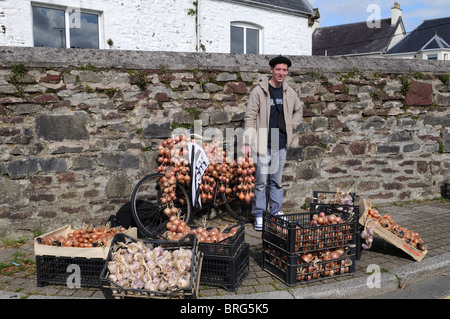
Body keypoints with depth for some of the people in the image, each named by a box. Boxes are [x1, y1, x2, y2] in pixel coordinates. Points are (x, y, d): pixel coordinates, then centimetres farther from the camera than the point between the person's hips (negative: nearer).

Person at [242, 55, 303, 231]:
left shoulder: (289, 92, 8)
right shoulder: (259, 91, -7)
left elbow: (299, 110, 27)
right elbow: (249, 118, -8)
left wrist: (291, 126, 12)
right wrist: (247, 143, -13)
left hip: (281, 145, 5)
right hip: (263, 144, -5)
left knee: (277, 181, 14)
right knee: (261, 181, -1)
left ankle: (276, 213, 27)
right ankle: (259, 216, 12)